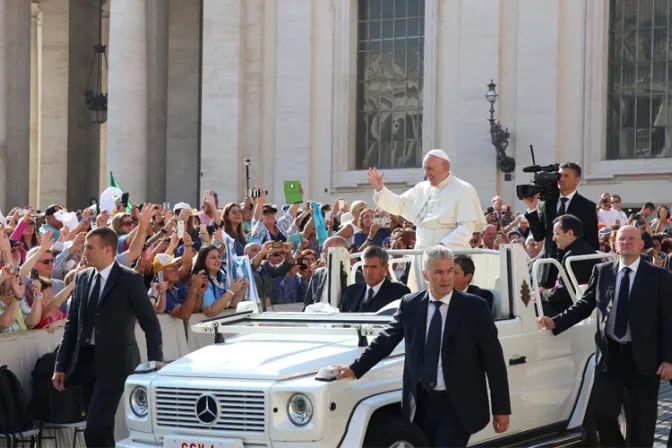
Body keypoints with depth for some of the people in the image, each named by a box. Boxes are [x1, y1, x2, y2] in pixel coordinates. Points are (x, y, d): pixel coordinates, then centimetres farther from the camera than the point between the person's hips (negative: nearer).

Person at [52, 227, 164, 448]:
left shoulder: (130, 280, -7)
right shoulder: (83, 278, 9)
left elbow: (151, 324, -5)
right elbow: (72, 324, 12)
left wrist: (155, 360, -12)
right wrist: (61, 365, 10)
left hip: (114, 364, -6)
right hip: (87, 363, 6)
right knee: (101, 430, 14)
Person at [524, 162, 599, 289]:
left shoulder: (587, 207, 2)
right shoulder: (547, 204, 10)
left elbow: (593, 242, 2)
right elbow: (538, 236, 8)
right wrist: (532, 209, -2)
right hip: (550, 268, 3)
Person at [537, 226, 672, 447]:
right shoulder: (602, 272, 7)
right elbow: (584, 305, 10)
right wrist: (555, 322, -4)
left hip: (643, 357, -2)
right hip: (610, 355, 2)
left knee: (641, 421, 6)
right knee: (603, 413, 1)